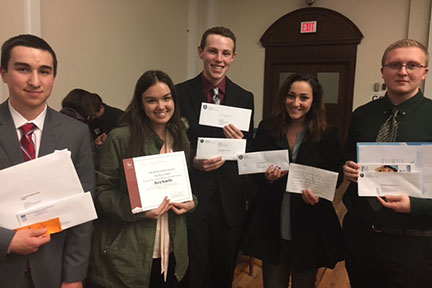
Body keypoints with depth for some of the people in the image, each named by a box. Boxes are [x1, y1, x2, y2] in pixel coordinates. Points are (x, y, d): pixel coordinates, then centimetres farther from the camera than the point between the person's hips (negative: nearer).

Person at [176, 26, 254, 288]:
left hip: (230, 202, 3)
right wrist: (193, 162, -19)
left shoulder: (245, 98, 2)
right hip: (190, 199, -2)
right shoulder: (180, 93, -5)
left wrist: (240, 142, -15)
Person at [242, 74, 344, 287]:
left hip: (310, 227, -1)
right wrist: (267, 177, -20)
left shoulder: (327, 136, -5)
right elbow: (253, 171, 2)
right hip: (272, 224, 1)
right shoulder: (266, 129, -1)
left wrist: (319, 195, -19)